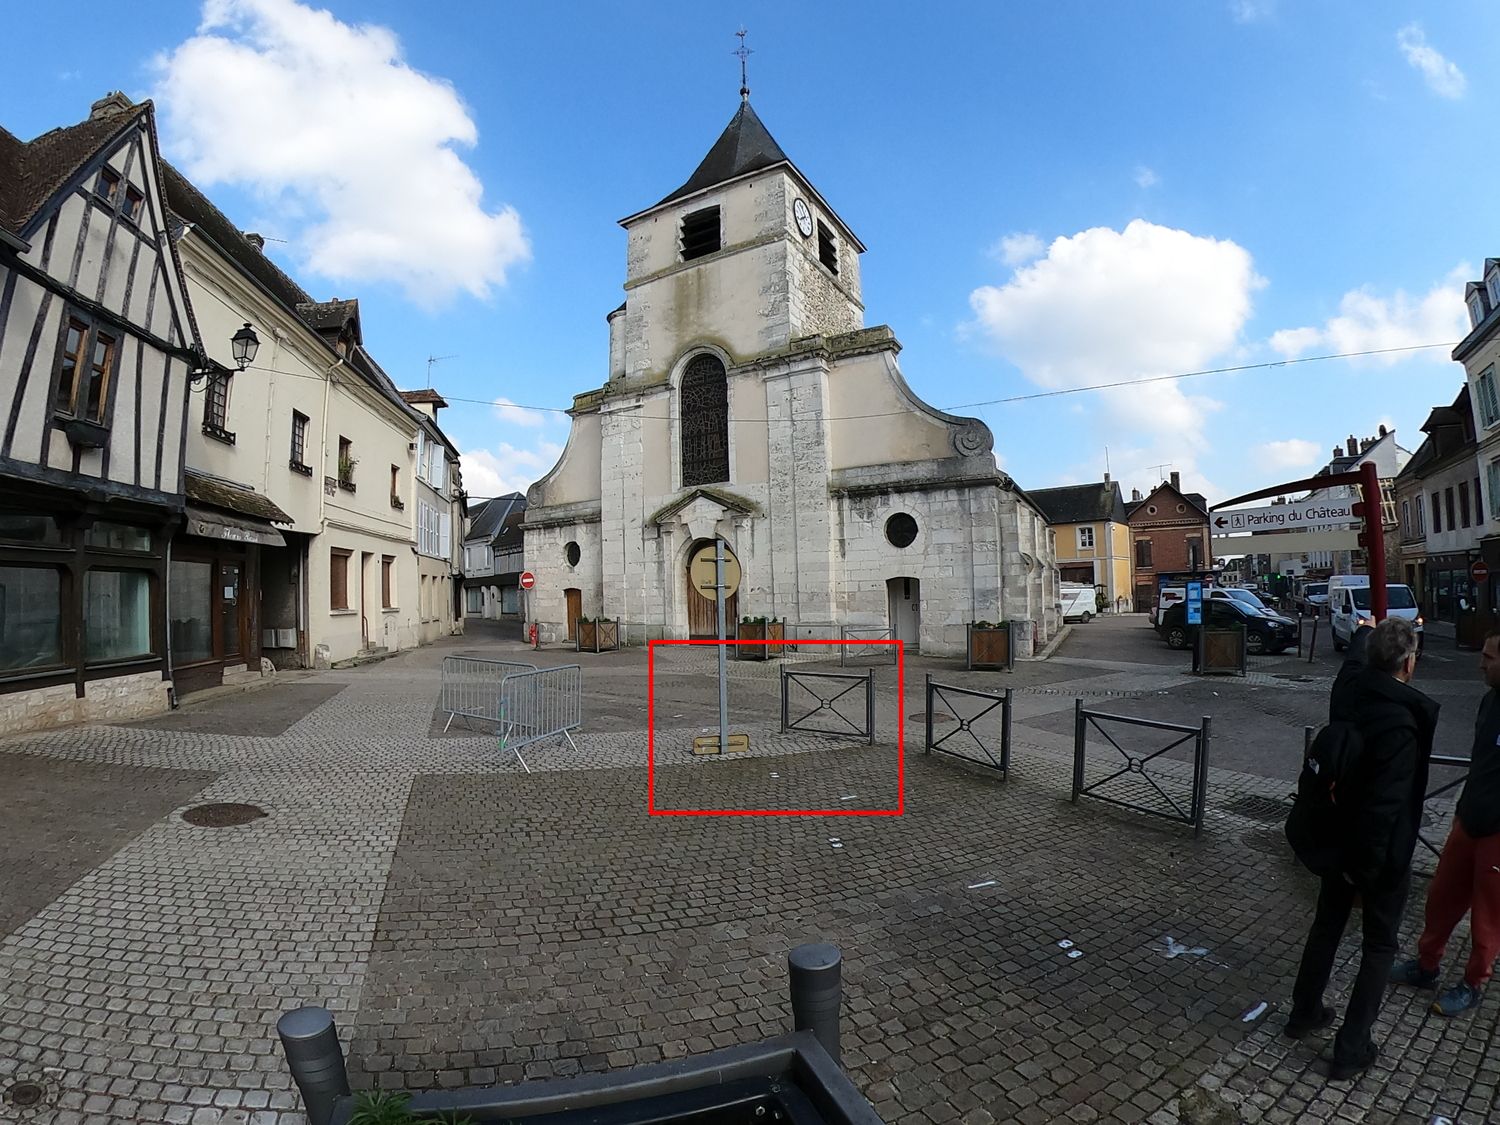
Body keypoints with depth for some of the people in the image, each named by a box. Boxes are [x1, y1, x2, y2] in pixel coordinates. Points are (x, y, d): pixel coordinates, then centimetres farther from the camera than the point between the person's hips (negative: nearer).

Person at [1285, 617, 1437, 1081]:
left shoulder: (1350, 685, -8)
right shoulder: (1402, 721, -30)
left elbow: (1358, 649, 19)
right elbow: (1386, 802, -29)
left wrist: (1368, 631, 40)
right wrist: (1368, 865, -18)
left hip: (1340, 834, 7)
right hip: (1383, 849, -7)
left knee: (1328, 923, 22)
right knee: (1379, 945, 10)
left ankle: (1304, 1012, 37)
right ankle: (1351, 1050, 18)